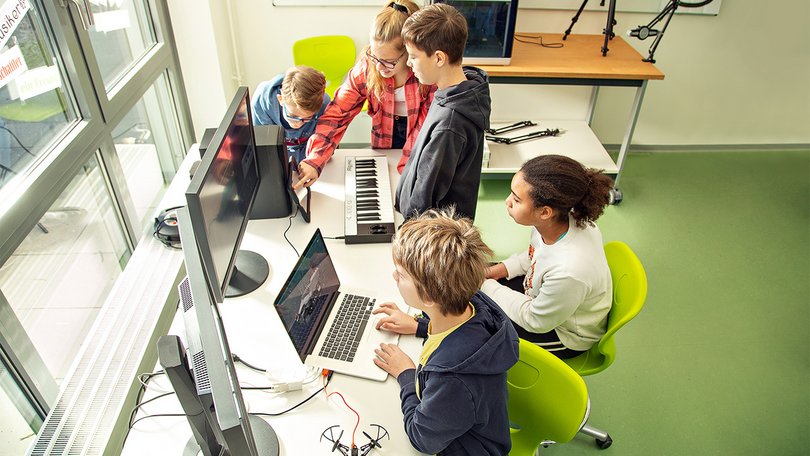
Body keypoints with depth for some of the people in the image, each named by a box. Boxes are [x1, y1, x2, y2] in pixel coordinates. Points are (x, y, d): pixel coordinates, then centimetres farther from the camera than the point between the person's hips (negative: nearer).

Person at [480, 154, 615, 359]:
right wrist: (498, 270, -8)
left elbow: (535, 320, -23)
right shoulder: (555, 221, -22)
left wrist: (486, 286, -18)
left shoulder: (570, 271, -43)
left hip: (566, 335, -6)